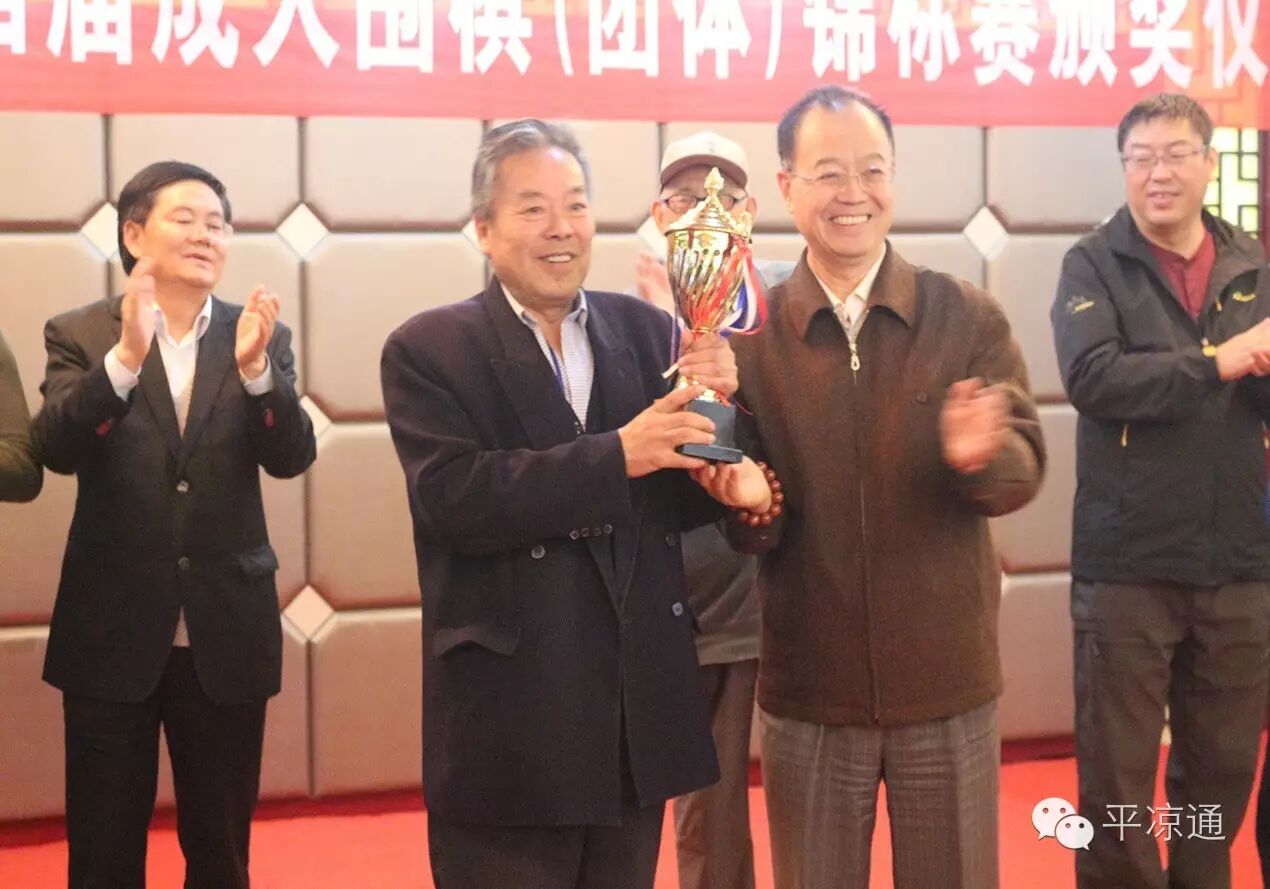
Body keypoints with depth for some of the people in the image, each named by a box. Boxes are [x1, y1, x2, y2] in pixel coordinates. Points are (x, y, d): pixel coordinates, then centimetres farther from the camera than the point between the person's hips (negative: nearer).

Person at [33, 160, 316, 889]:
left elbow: (291, 457, -10)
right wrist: (126, 357, -32)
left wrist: (254, 367, -28)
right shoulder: (80, 335, -2)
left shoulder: (263, 339, 2)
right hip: (111, 633, -1)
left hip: (226, 634, 1)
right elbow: (55, 448, -17)